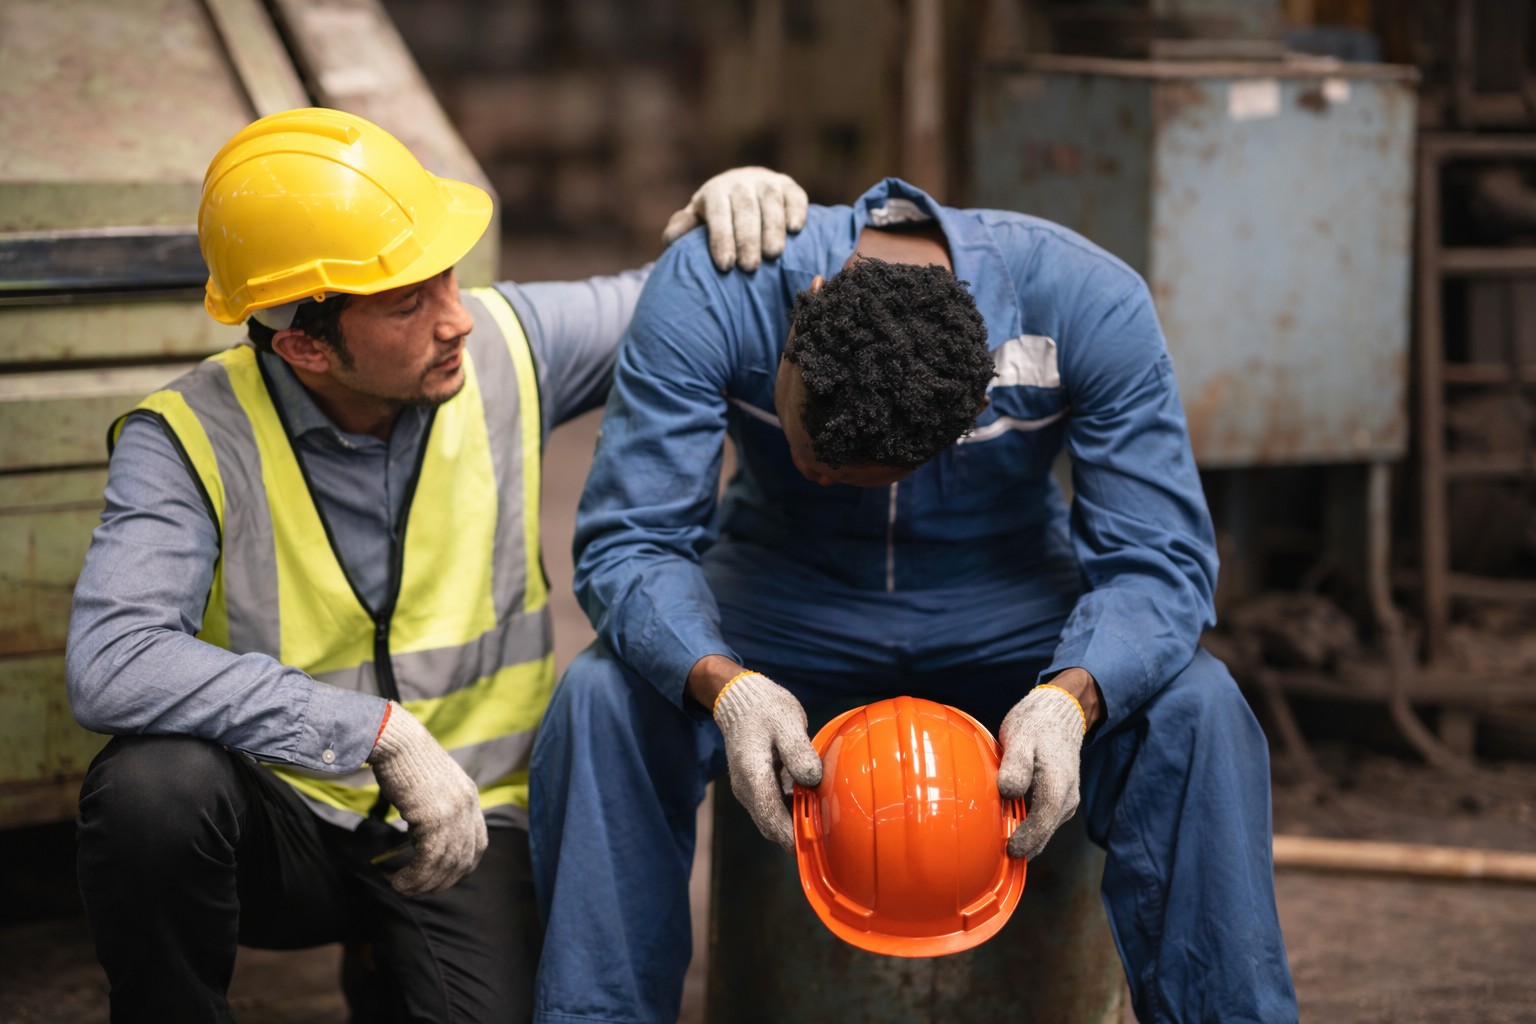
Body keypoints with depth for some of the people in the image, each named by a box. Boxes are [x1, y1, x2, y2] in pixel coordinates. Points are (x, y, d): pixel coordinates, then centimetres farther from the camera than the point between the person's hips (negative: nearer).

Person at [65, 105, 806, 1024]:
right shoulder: (190, 440, -16)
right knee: (153, 786, -34)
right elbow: (114, 667, -31)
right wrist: (381, 731, -33)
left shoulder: (503, 346, -5)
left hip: (462, 824, 3)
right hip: (280, 820, -3)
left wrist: (730, 212, -12)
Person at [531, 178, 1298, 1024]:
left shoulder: (1091, 304, -26)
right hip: (783, 597, 0)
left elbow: (1157, 559, -22)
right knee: (602, 700, -29)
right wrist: (723, 684, -44)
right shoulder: (705, 290, -26)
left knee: (1195, 711, -28)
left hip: (1008, 606, 0)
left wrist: (1072, 697, -42)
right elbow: (627, 542, -24)